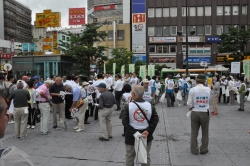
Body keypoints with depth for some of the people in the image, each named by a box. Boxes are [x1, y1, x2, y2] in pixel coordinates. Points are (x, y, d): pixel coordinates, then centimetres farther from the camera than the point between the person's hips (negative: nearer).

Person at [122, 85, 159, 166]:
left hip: (131, 136, -2)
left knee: (130, 157, 15)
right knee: (146, 156, 17)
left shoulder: (128, 106, -13)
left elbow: (124, 122, -14)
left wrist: (133, 132, -13)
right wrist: (148, 131, -10)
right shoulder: (150, 106, -5)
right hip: (146, 136, 2)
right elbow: (155, 120, -6)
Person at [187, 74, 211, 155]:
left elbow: (189, 103, -9)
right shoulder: (208, 89, -4)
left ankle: (194, 150, 20)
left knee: (194, 132, 11)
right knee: (205, 132, 16)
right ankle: (204, 149, 25)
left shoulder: (192, 90, -10)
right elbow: (208, 101, 5)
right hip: (205, 113, 1)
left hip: (195, 113, -1)